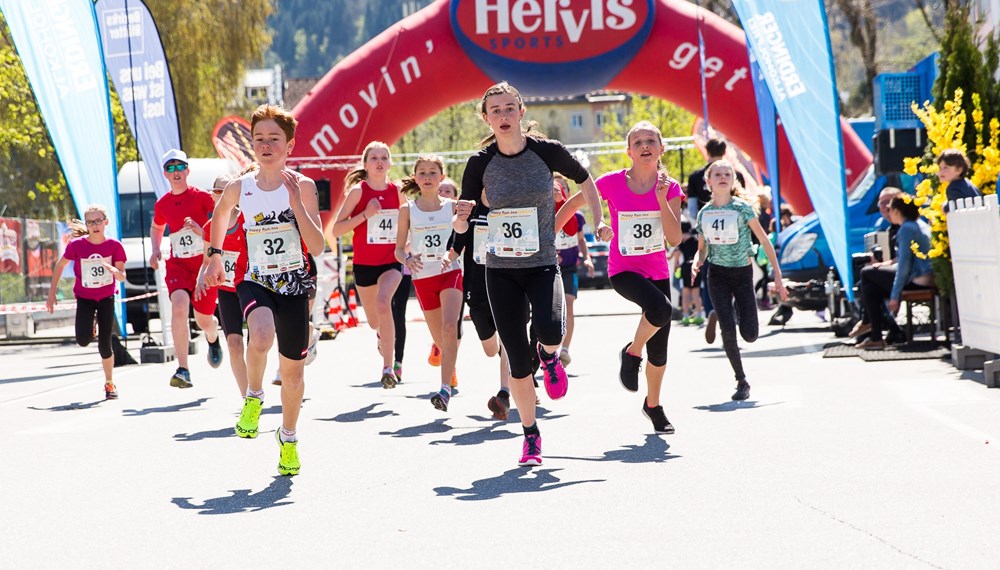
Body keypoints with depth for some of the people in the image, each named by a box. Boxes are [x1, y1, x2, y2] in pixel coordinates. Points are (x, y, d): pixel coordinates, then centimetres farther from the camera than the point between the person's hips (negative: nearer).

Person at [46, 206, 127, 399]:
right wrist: (51, 294, -1)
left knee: (105, 345, -3)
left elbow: (122, 276, -10)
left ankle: (109, 383, 18)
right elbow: (60, 266, -1)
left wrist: (114, 270, -33)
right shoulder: (77, 245, -15)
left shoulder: (114, 245, -13)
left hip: (106, 297, 0)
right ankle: (90, 328, 20)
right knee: (83, 340, -18)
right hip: (85, 298, 0)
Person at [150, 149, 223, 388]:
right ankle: (183, 370, -26)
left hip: (204, 264, -2)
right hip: (177, 265, 2)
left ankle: (213, 339, 48)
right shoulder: (162, 204, 6)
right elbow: (156, 227, 27)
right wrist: (155, 250, 11)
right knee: (179, 307, -24)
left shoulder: (202, 197, -6)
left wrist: (203, 232, -23)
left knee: (204, 319, 6)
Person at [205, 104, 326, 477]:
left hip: (294, 284, 1)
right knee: (261, 337, -34)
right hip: (256, 281, 0)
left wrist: (297, 204, -22)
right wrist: (215, 255, 23)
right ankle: (253, 398, -5)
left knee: (292, 368, 11)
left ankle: (288, 437, 35)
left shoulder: (302, 186, -7)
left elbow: (317, 246, -13)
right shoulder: (239, 188, -2)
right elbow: (220, 212, 23)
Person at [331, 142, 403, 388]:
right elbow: (336, 230, -12)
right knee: (374, 320, 15)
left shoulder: (397, 191, 0)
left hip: (392, 261, 0)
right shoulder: (358, 190, -8)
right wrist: (365, 214, -22)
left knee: (383, 303, -28)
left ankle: (388, 366, -25)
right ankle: (383, 335, 55)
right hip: (364, 264, 0)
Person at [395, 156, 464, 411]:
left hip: (450, 273, -2)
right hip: (422, 277, 2)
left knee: (449, 326, -24)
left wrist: (452, 254, -16)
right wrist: (408, 259, -19)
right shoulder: (408, 209, 2)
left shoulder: (452, 206, 2)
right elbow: (399, 249, 3)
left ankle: (445, 388, -26)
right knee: (440, 340, 8)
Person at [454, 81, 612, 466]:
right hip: (501, 271, 1)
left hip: (542, 264, -1)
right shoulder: (480, 163, -4)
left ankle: (549, 355, 9)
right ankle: (530, 435, 21)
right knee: (518, 361, 1)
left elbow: (584, 181, 13)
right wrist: (461, 217, -22)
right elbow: (460, 227, 0)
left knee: (549, 329, -30)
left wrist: (598, 222, 3)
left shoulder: (548, 152, -6)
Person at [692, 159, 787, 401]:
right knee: (728, 331, -13)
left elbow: (764, 241, -5)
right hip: (718, 275, 1)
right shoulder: (704, 214, 2)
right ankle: (741, 381, 3)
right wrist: (697, 262, -10)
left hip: (743, 273, -1)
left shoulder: (742, 208, -8)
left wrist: (778, 276, -8)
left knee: (750, 334, -7)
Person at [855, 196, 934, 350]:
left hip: (918, 279, -10)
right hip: (928, 278, 10)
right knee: (870, 288, 13)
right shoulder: (921, 224, 16)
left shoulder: (907, 228, -14)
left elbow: (905, 263, -18)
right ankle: (875, 337, 12)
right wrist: (888, 265, 19)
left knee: (867, 275, 0)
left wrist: (895, 295, -16)